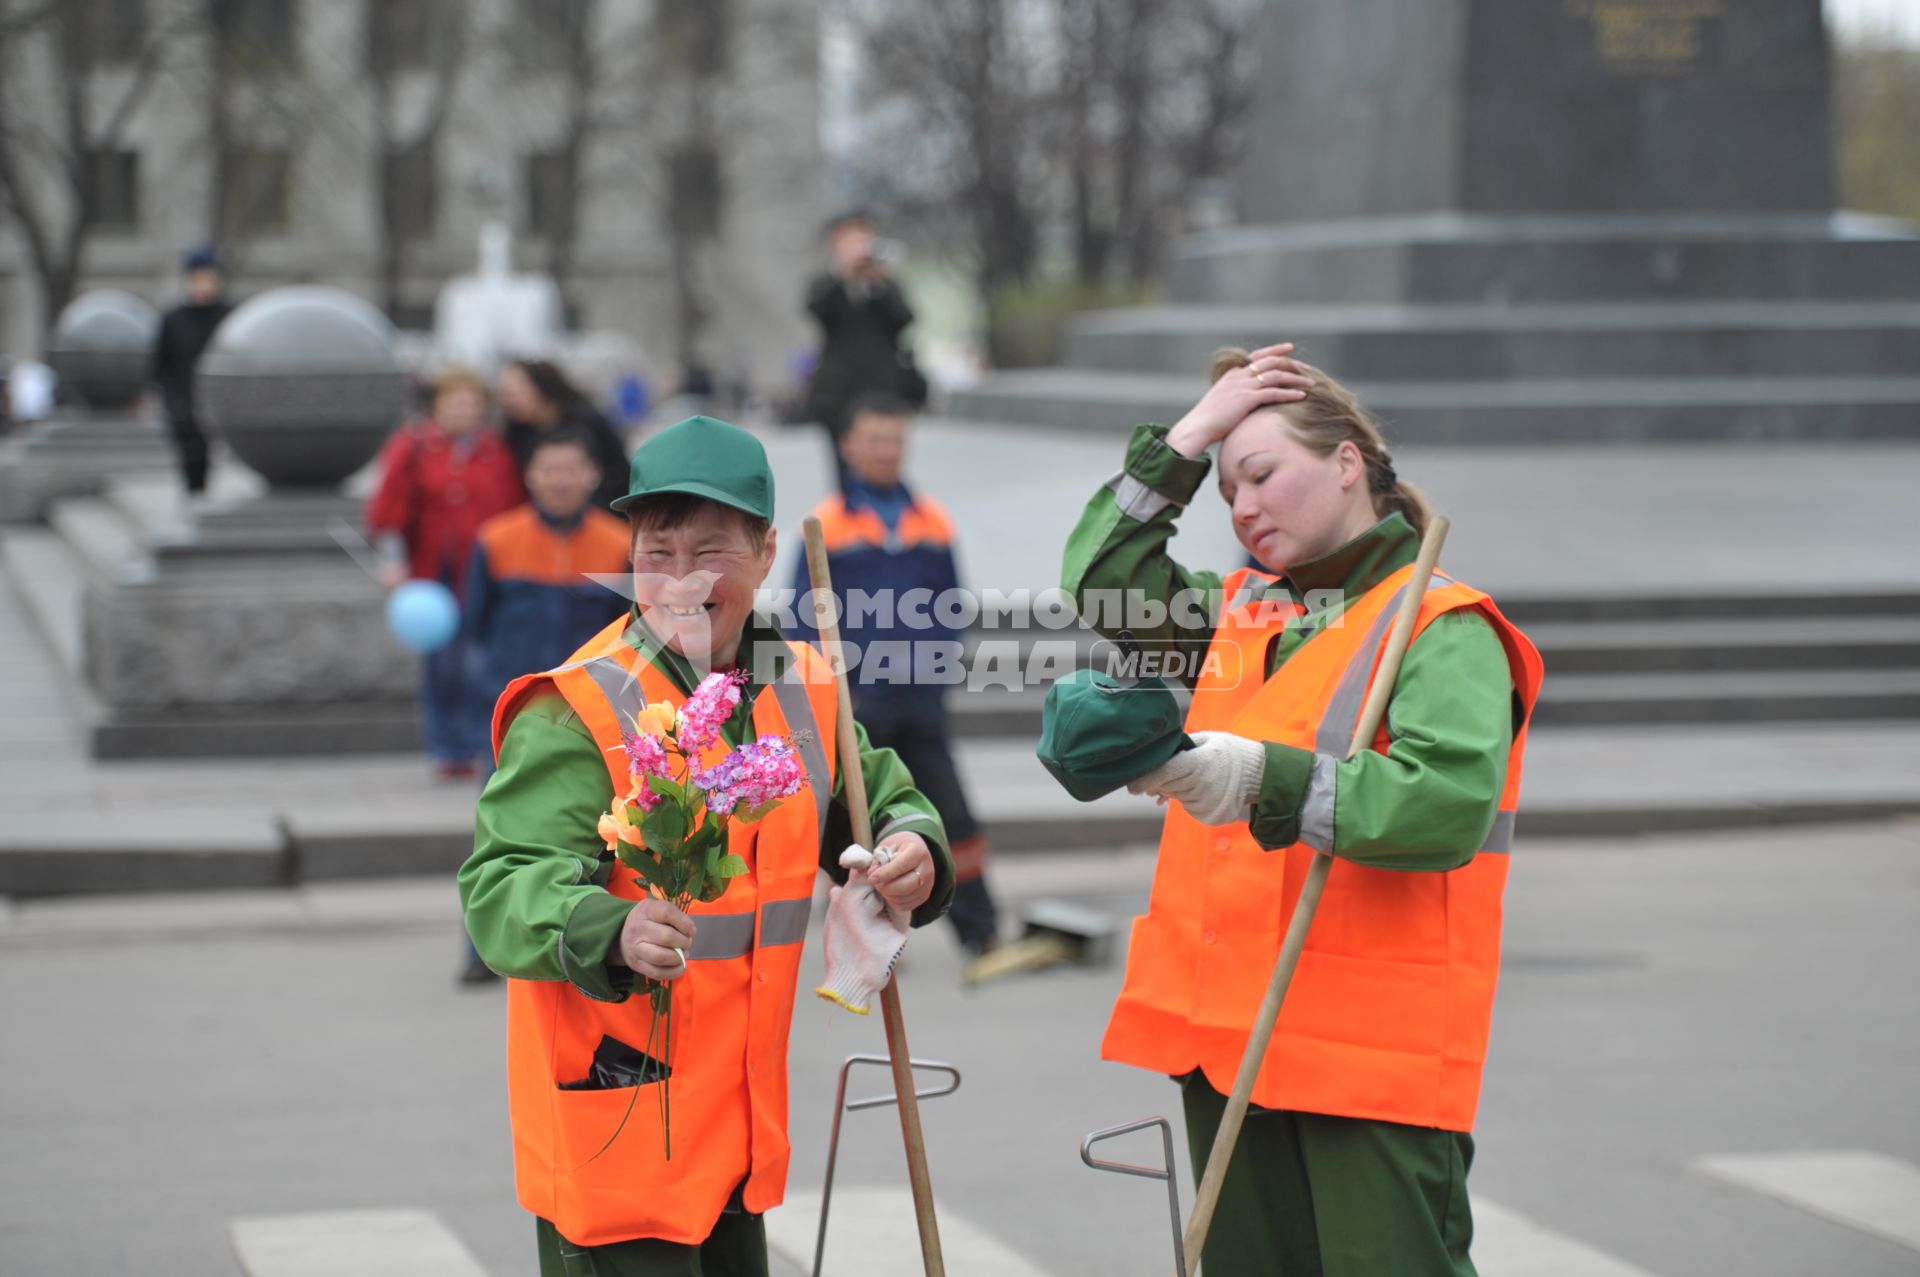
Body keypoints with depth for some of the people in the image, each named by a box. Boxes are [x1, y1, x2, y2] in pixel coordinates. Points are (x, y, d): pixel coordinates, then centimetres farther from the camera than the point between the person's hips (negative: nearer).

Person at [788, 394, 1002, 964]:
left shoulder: (932, 521, 6)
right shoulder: (827, 524, -4)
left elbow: (950, 601, 14)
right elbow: (804, 614, -2)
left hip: (920, 698, 2)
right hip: (854, 701, -2)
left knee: (950, 811, 1)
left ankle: (979, 931, 6)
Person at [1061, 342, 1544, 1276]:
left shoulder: (1444, 629, -7)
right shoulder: (1244, 613, 17)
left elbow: (1450, 803, -21)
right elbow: (1103, 578, 20)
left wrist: (1269, 781, -30)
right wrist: (1186, 437, 13)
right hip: (1227, 1037, 7)